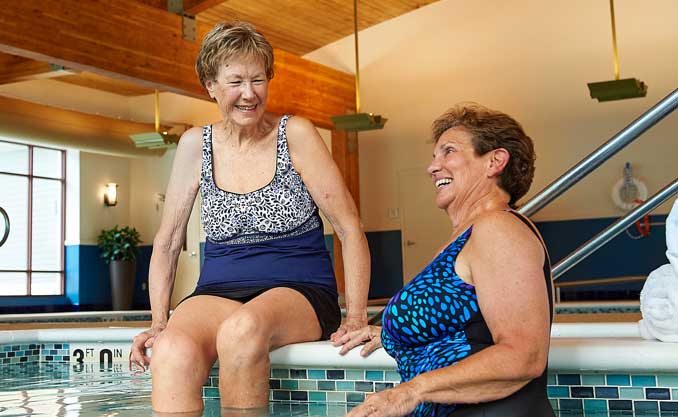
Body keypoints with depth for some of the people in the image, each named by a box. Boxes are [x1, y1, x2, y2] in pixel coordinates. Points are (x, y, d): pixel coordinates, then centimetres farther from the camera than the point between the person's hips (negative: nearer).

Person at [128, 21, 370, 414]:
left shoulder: (295, 134, -1)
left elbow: (350, 229, -4)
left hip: (299, 293, -2)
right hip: (218, 293, 2)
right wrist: (159, 322, 2)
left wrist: (356, 317, -14)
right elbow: (167, 242, 12)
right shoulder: (196, 145, 7)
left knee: (243, 328, -38)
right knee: (174, 351, -34)